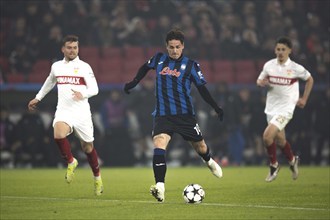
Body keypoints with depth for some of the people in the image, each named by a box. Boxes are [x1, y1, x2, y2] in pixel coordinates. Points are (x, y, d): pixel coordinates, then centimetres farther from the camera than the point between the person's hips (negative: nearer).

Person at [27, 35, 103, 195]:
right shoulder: (56, 66, 11)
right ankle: (71, 162, -3)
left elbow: (94, 89, -8)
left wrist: (83, 94, -28)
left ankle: (97, 177, 30)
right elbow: (49, 82, 31)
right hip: (63, 111, 2)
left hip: (82, 112, -2)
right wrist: (38, 98, 38)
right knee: (59, 135, -29)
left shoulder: (84, 67, -1)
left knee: (87, 146, 7)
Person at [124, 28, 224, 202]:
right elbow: (145, 68, 28)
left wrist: (216, 108, -6)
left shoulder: (190, 65, -2)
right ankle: (160, 188, -29)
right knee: (159, 145, -23)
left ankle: (209, 162, 51)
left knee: (199, 147, 11)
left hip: (185, 114, 0)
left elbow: (202, 89, 2)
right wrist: (134, 83, 24)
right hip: (162, 114, 0)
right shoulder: (158, 59, 5)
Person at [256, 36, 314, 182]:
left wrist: (304, 99, 6)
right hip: (271, 108, 5)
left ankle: (274, 165, 2)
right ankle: (292, 161, 42)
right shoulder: (269, 65, -1)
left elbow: (309, 79, 9)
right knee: (280, 140, 14)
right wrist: (261, 83, -11)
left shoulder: (296, 68, -9)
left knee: (267, 136, -20)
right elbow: (259, 80, 13)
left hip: (285, 108, -5)